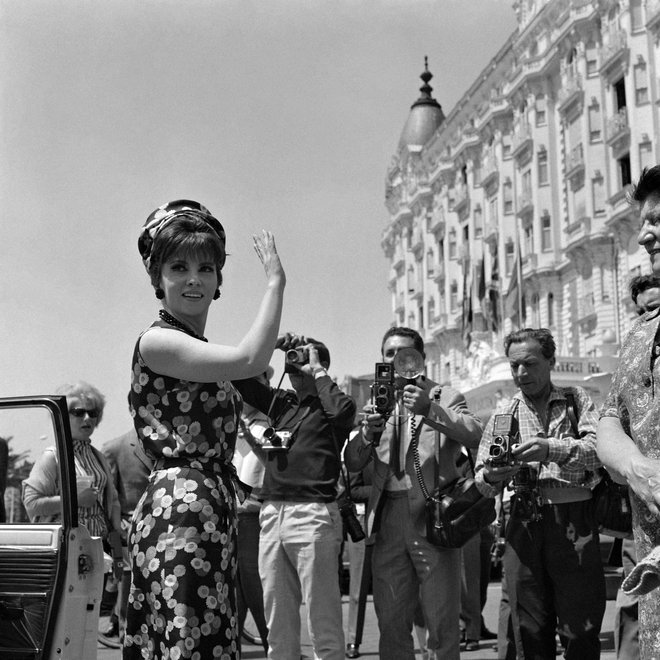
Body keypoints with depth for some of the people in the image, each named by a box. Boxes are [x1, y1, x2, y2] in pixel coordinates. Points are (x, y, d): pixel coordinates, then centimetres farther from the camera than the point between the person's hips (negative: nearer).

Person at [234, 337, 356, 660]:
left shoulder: (327, 406, 2)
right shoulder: (280, 401, 17)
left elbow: (344, 409, -21)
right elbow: (238, 375, 19)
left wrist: (317, 372, -7)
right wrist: (271, 348, 8)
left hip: (313, 514, -6)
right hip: (271, 513, 6)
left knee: (323, 622, -4)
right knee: (278, 624, 10)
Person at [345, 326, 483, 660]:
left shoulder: (445, 398, 8)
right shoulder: (376, 404, 18)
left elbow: (475, 435, -10)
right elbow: (352, 462, 11)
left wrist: (428, 409, -22)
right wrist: (368, 433, -9)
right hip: (388, 519, 3)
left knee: (441, 623, -2)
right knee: (391, 622, 5)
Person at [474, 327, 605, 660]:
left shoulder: (577, 400, 7)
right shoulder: (503, 415, 13)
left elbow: (600, 447, -10)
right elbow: (481, 483, 10)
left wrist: (553, 449, -26)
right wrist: (491, 477, -14)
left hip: (575, 523, -2)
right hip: (523, 524, 2)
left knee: (580, 628, -2)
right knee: (530, 632, 5)